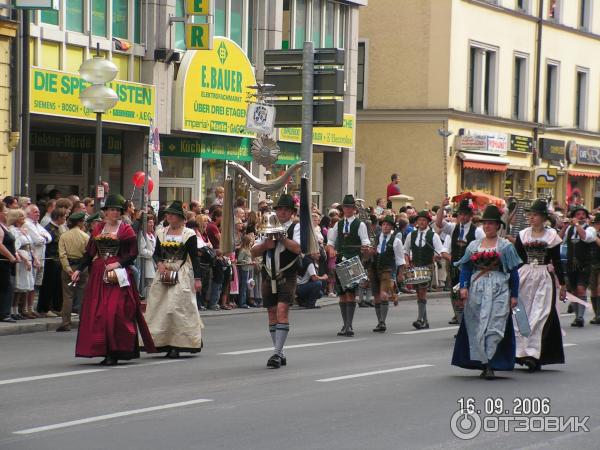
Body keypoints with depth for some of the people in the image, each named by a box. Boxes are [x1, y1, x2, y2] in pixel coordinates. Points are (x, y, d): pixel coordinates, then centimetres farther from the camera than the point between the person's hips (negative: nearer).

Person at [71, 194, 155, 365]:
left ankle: (114, 352, -8)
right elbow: (89, 253, 15)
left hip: (118, 275, -4)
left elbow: (133, 253, -2)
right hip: (98, 274, 5)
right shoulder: (98, 229, 14)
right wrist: (79, 270, 6)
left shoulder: (126, 230, 2)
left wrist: (118, 264, -15)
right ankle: (104, 350, 7)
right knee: (96, 312, -1)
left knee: (115, 312, -11)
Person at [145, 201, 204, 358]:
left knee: (178, 307, -10)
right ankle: (163, 343, 6)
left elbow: (194, 257, -2)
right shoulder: (161, 233, 11)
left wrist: (197, 279, -7)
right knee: (160, 307, 1)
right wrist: (159, 263, -6)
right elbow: (156, 253, 16)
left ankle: (177, 345, -7)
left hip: (182, 276, -5)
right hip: (163, 274, 5)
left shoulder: (189, 234, -2)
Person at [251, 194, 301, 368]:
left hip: (287, 277, -5)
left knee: (282, 312, -16)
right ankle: (280, 354, 16)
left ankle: (277, 353, -18)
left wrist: (282, 237, -18)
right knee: (272, 315, 8)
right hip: (269, 276, 5)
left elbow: (298, 248, -17)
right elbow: (254, 252, 11)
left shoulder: (296, 228, 2)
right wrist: (266, 244, -7)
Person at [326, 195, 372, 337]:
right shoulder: (338, 225, 15)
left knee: (351, 293, -12)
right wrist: (331, 250, -2)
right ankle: (345, 325, 13)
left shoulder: (360, 224, 1)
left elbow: (366, 243, -6)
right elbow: (330, 242, 19)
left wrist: (365, 248, -29)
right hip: (340, 261, 5)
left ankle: (349, 325, -14)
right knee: (342, 293, 6)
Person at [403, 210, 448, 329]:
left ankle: (420, 319, -19)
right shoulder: (411, 235, 8)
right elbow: (405, 250, 18)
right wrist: (407, 262, 2)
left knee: (422, 292, -15)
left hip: (427, 267, -4)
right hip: (414, 267, 4)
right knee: (419, 293, 6)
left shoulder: (433, 236, -2)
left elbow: (441, 251, -7)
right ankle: (425, 321, 12)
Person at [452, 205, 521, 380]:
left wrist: (514, 295, -3)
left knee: (494, 326, -10)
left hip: (498, 291, -3)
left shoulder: (505, 246, 4)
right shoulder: (474, 246, 13)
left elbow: (514, 272, 3)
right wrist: (464, 286, -8)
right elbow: (466, 267, 8)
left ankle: (490, 365, -13)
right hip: (477, 291, 3)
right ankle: (484, 364, 8)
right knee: (477, 328, 1)